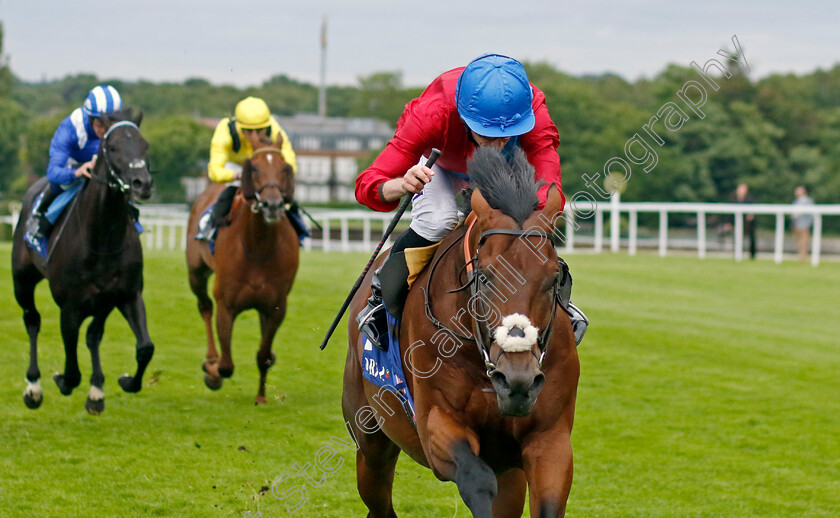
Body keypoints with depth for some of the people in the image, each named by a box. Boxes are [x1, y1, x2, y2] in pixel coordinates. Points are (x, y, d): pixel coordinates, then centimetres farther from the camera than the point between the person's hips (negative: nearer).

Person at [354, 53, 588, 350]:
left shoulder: (534, 115, -41)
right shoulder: (432, 113, -44)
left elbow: (548, 191, -47)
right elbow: (367, 186, -45)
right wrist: (401, 186, -68)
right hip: (439, 166, -2)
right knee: (438, 220, -30)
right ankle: (383, 291, -2)